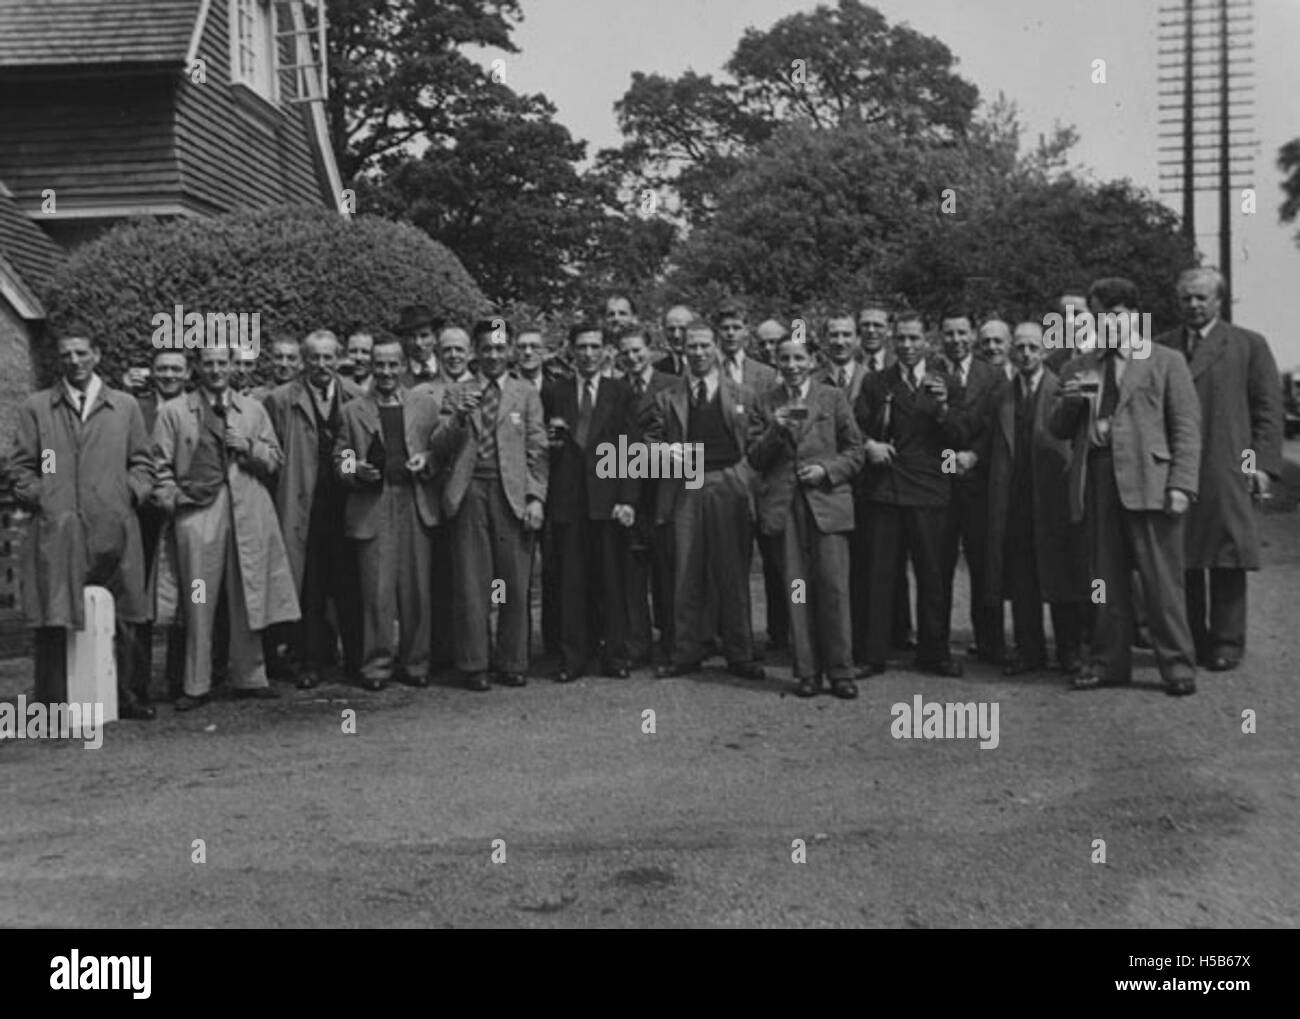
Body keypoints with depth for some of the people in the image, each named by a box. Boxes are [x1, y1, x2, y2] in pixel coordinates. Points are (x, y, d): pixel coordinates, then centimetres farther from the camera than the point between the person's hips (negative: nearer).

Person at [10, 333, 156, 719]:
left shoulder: (125, 406, 14)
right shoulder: (35, 407, 12)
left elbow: (142, 463, 15)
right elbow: (20, 467, 10)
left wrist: (129, 494, 0)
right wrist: (39, 499, -3)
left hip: (114, 529, 1)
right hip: (56, 532, -1)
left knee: (123, 618, 3)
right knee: (52, 619, -4)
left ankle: (129, 699, 13)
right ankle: (51, 704, 3)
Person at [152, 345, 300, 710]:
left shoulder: (253, 410, 16)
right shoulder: (173, 411, 8)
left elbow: (276, 461, 14)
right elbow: (160, 466, 6)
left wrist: (249, 447, -2)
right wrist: (172, 500, -6)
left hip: (248, 515, 2)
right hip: (197, 514, -2)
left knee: (247, 600, 5)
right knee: (198, 604, -1)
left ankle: (248, 678, 16)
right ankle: (196, 686, 7)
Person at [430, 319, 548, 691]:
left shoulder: (526, 394, 13)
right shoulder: (456, 394, 14)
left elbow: (537, 452, 8)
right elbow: (438, 450, 7)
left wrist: (536, 497, -3)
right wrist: (459, 417, -9)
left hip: (512, 493, 0)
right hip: (469, 493, 0)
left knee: (515, 583, -1)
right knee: (470, 583, -1)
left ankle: (512, 662, 9)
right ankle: (474, 664, 6)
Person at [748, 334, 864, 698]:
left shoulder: (834, 397, 9)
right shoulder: (764, 404, 11)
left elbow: (855, 450, 9)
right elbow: (755, 459, 7)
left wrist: (827, 470, -7)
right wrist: (775, 430, -9)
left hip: (827, 501, -1)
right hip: (784, 505, 1)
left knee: (834, 586, -5)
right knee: (796, 591, 1)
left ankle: (840, 671, 4)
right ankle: (806, 672, 9)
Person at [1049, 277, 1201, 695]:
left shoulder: (1166, 362, 7)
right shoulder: (1078, 368, 18)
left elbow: (1187, 428, 1)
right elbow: (1059, 430, 19)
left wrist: (1181, 485, -10)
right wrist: (1068, 402, -3)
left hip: (1148, 480, -4)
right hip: (1096, 480, 4)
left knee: (1162, 579, -5)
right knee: (1106, 579, 8)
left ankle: (1177, 666, 3)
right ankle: (1110, 662, 16)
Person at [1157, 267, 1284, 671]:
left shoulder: (1249, 345, 9)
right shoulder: (1160, 348, 14)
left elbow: (1268, 408, 5)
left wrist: (1264, 463, -4)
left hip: (1228, 471, -2)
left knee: (1227, 560, -1)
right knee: (1181, 560, 3)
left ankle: (1227, 643, 6)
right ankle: (1191, 641, 12)